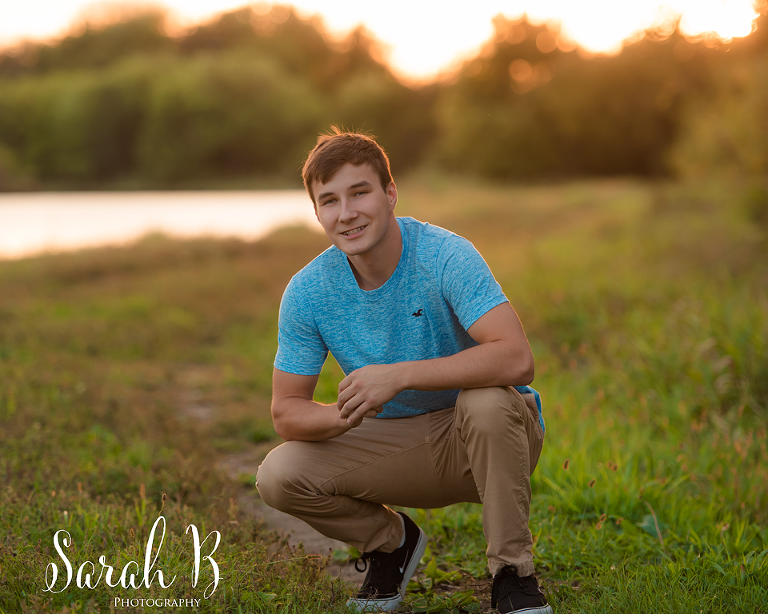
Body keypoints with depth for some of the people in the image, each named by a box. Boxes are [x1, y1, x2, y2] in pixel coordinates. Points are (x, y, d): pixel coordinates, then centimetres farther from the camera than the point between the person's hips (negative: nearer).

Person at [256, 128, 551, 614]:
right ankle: (392, 542, 13)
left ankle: (513, 573, -15)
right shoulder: (307, 292, -10)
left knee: (485, 401, -37)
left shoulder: (445, 256, -23)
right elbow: (287, 412, -7)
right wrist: (344, 414, -30)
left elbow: (516, 359, -36)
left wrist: (398, 376, -39)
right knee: (279, 477, -17)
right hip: (396, 443, 4)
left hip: (486, 443, -3)